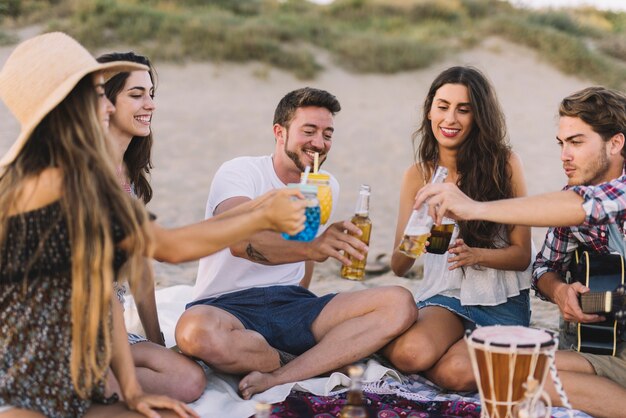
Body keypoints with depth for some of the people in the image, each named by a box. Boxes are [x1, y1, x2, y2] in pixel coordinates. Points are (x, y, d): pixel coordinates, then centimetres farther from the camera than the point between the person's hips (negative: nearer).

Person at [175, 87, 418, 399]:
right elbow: (241, 241, -30)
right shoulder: (240, 172, -8)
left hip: (290, 304, 5)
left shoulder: (327, 186, 13)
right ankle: (323, 363, -17)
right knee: (195, 331, -42)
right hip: (228, 305, -5)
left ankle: (276, 379, -27)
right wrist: (311, 247, -46)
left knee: (400, 304, -17)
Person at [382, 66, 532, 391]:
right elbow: (399, 267, 0)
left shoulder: (504, 163, -5)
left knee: (456, 373, -29)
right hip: (445, 294, 1)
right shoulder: (418, 174, 2)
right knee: (412, 353, -31)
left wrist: (475, 254, -26)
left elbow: (522, 254, -5)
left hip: (501, 302, -1)